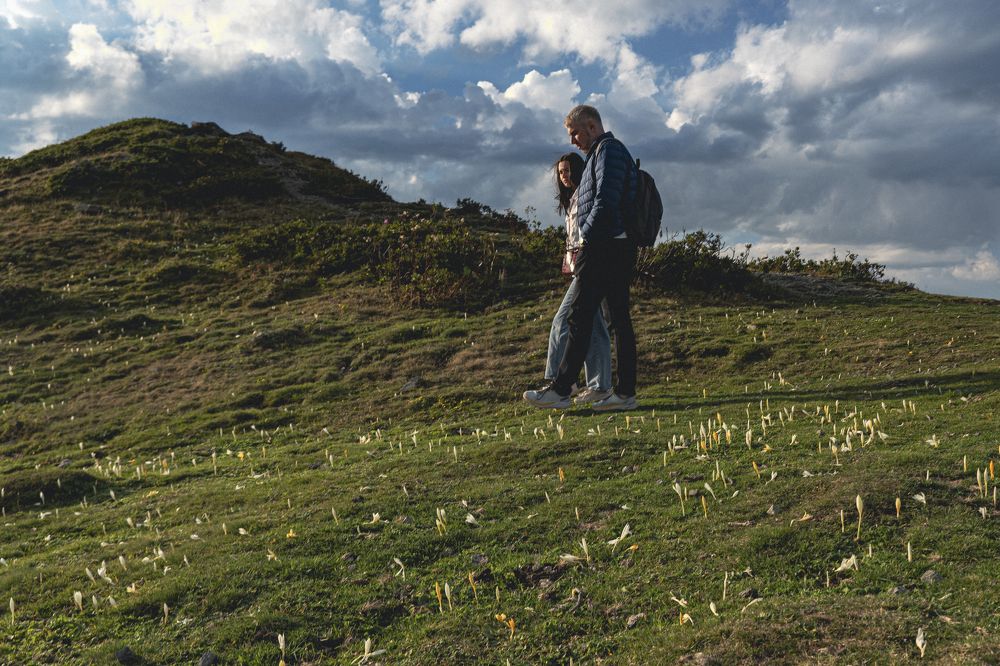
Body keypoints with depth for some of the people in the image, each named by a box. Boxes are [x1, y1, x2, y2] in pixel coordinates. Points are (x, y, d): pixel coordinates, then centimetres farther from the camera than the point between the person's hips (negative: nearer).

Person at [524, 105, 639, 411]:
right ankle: (626, 392, 7)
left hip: (604, 246, -10)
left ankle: (560, 390, -7)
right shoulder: (610, 152, 26)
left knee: (580, 316, -9)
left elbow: (605, 201, -19)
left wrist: (586, 237, -12)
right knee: (620, 317, 6)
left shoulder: (608, 150, -6)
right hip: (620, 248, 11)